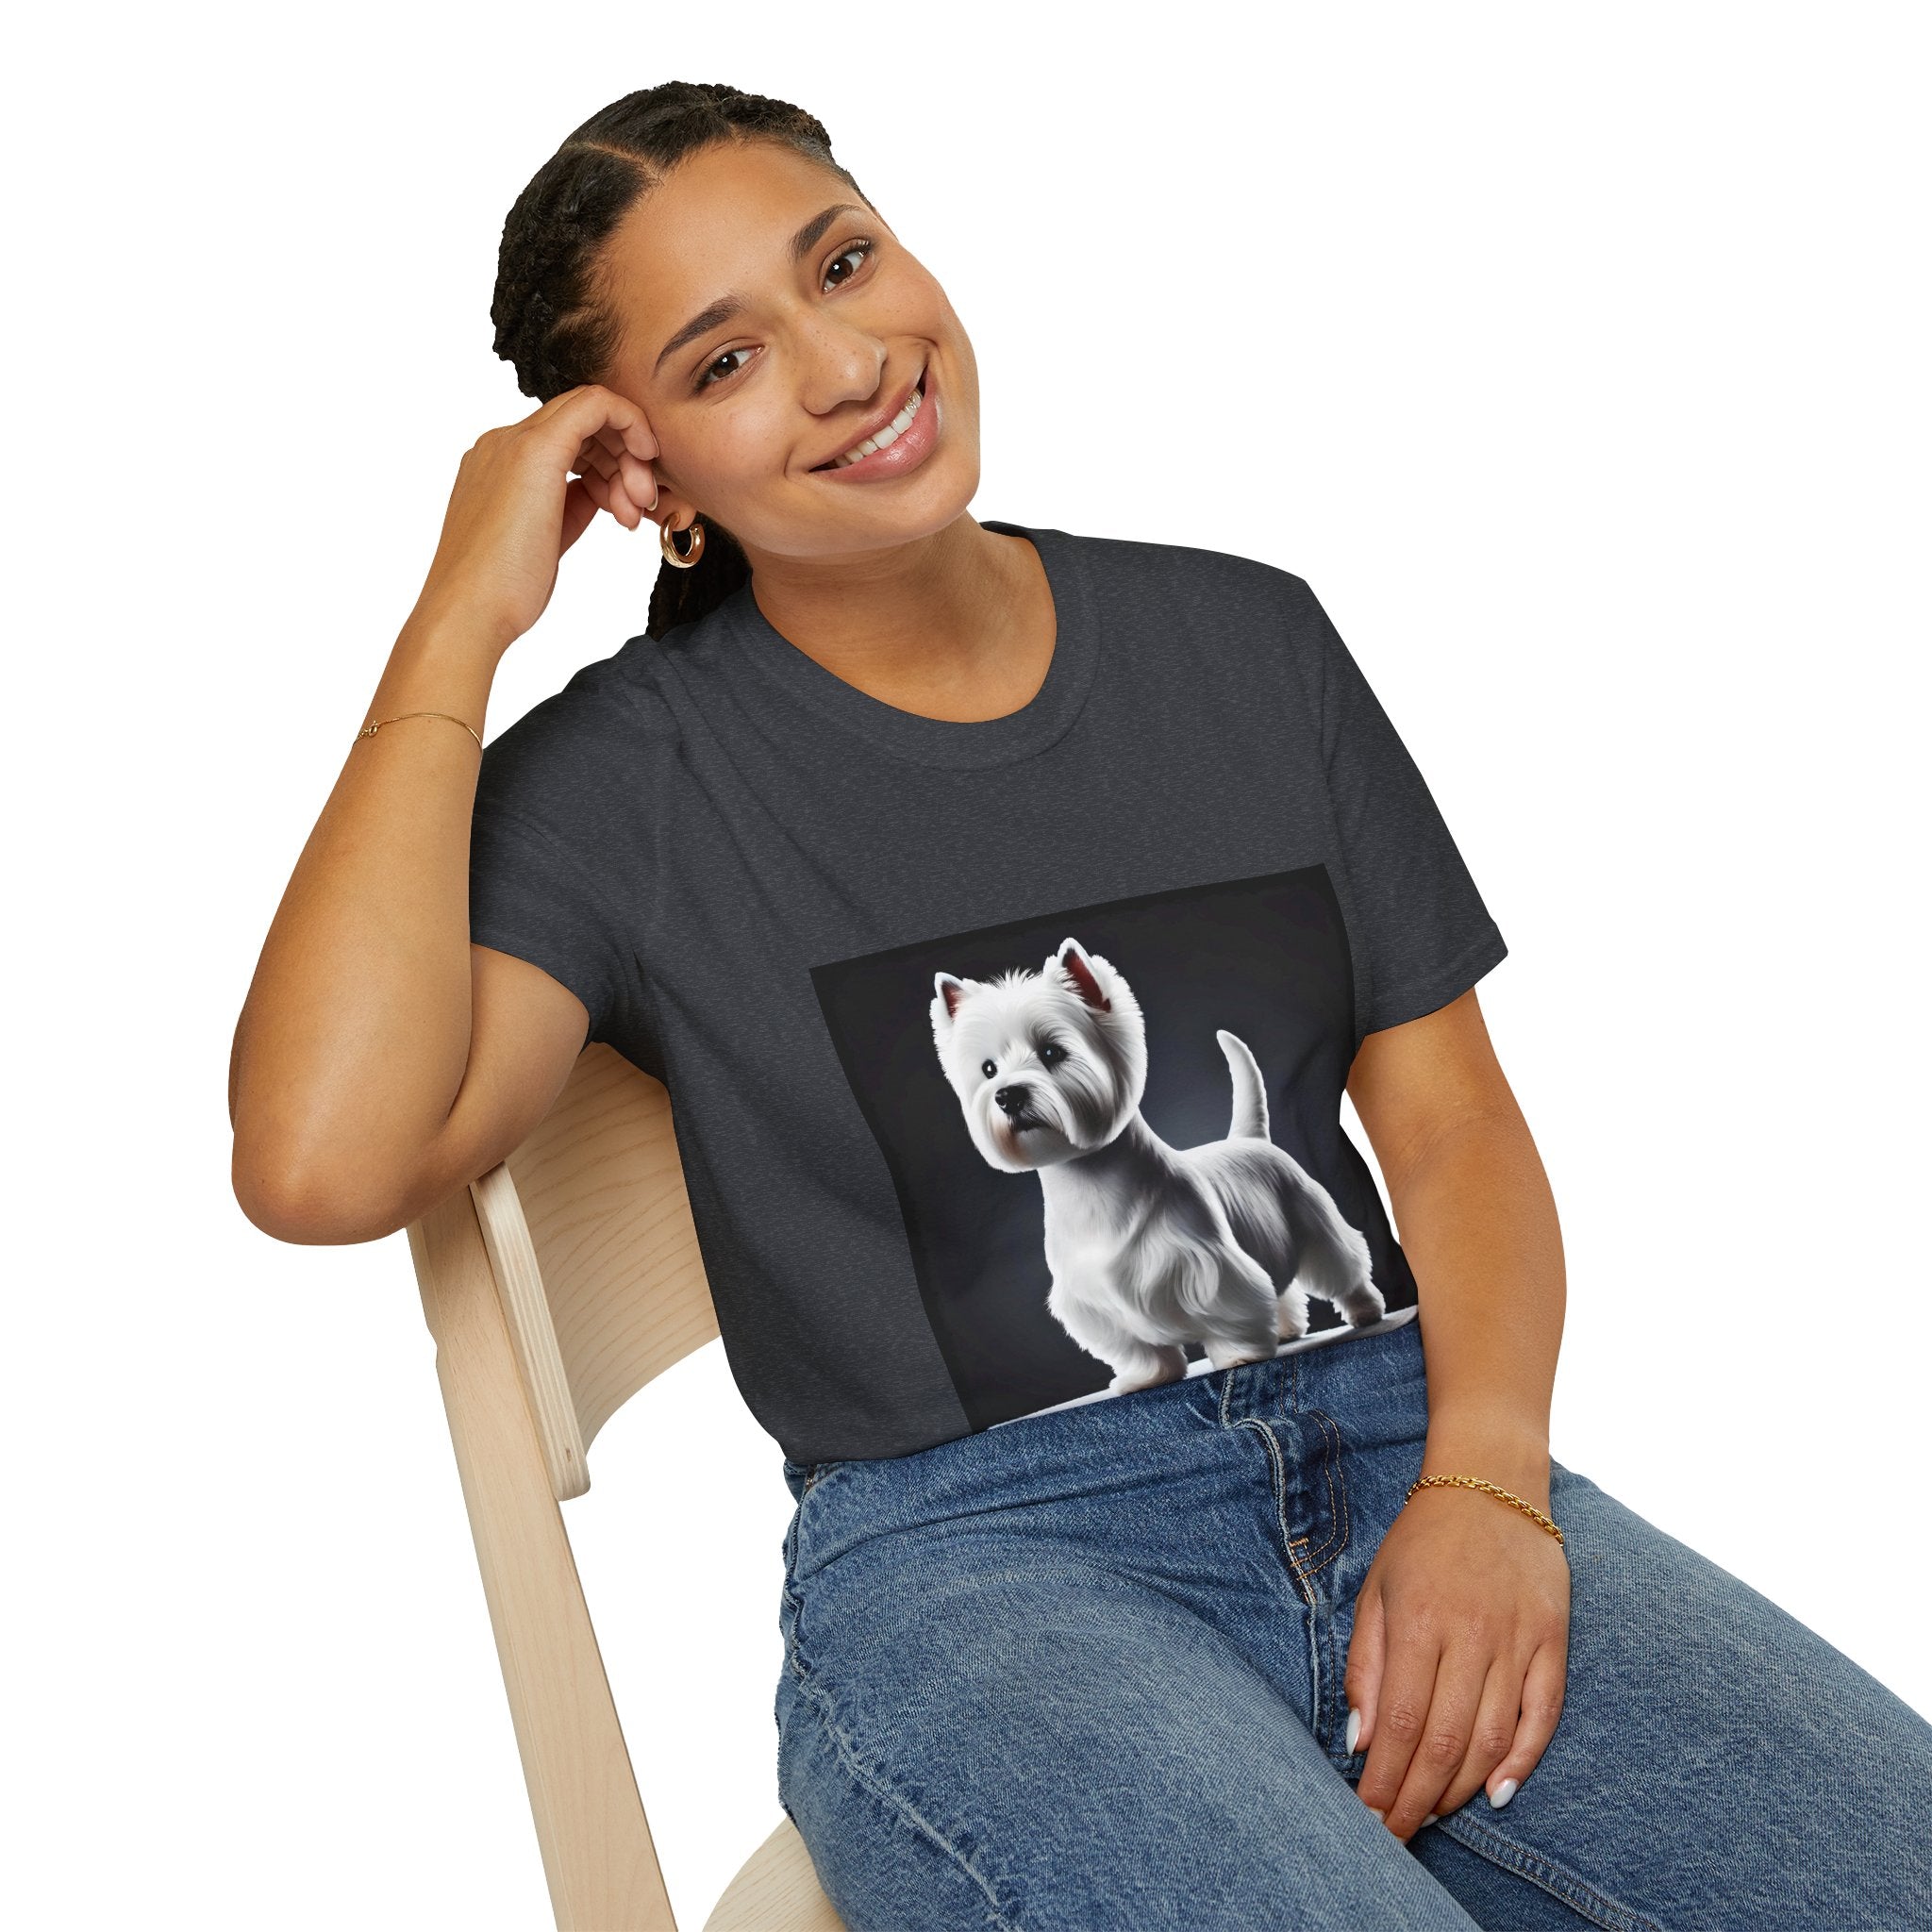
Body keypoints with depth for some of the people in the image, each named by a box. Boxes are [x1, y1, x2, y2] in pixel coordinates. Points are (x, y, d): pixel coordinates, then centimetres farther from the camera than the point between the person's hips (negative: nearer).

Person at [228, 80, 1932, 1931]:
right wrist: (459, 624, -10)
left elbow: (1449, 1111, 10)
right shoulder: (627, 778, 0)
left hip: (1399, 1453, 4)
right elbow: (322, 1163, -17)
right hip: (968, 1560, -3)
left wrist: (1485, 1480, -8)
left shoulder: (1242, 636, 11)